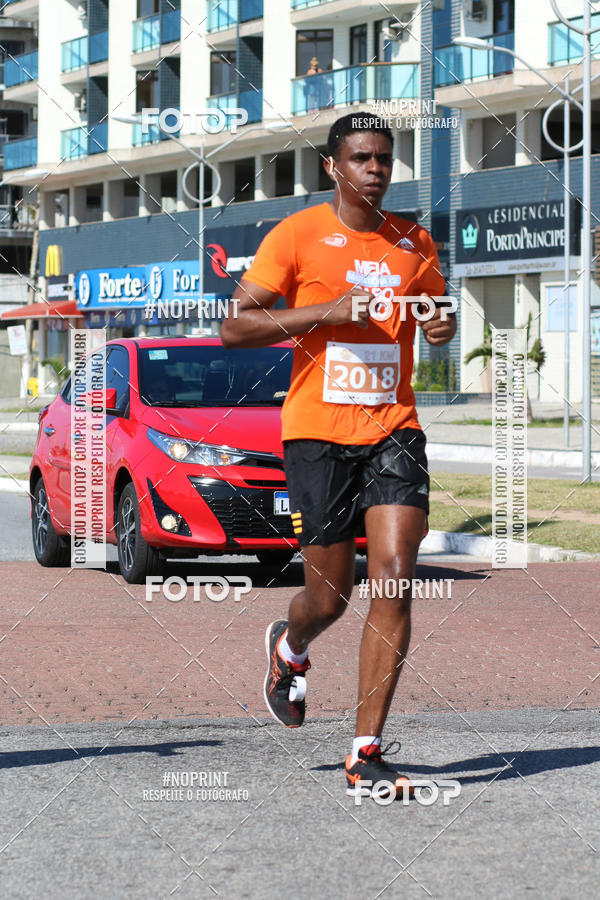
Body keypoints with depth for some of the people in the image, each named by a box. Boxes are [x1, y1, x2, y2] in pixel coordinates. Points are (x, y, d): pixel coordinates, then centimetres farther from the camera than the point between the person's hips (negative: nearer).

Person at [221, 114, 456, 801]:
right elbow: (235, 327, -6)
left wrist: (442, 328, 1)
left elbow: (435, 316, 26)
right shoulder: (297, 235, -2)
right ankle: (289, 647, 43)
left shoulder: (414, 243, 11)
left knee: (394, 577, -14)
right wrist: (324, 311, -18)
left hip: (393, 428, 3)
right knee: (330, 597, 3)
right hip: (317, 431, -3)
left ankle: (366, 754, -9)